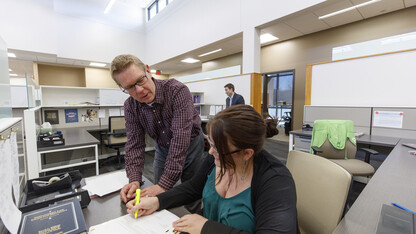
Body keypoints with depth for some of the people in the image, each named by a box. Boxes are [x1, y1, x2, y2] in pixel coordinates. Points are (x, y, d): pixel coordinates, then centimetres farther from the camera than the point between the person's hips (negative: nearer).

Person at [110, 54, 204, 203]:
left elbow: (180, 138, -35)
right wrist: (134, 180, -25)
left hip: (190, 144, -3)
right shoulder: (130, 106, -12)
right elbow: (134, 144, -11)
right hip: (162, 148, 4)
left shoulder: (177, 91, -31)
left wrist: (165, 184, -36)